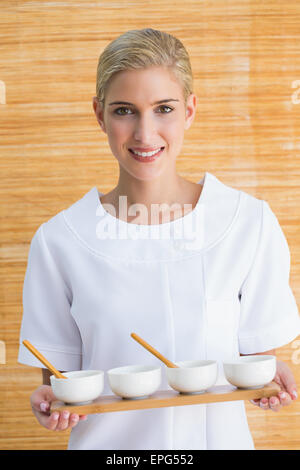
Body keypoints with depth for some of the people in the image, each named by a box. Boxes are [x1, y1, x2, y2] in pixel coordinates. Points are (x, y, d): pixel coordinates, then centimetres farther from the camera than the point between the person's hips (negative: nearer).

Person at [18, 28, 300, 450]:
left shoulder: (251, 223, -9)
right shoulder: (58, 241, -9)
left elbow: (258, 353, 0)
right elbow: (59, 377, -2)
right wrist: (51, 402, -21)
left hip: (216, 436, 1)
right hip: (108, 440, 0)